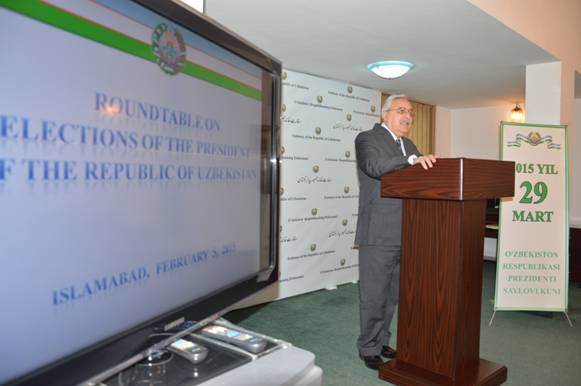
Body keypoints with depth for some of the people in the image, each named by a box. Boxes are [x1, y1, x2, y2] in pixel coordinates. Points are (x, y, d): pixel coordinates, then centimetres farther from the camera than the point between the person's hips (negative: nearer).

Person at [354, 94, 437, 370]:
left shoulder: (409, 145, 19)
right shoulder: (367, 139, -5)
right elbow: (374, 166, -25)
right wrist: (412, 159, -38)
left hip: (405, 235, 7)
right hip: (378, 235, -7)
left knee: (392, 296, 18)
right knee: (373, 296, 3)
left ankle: (382, 342, 34)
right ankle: (369, 349, 20)